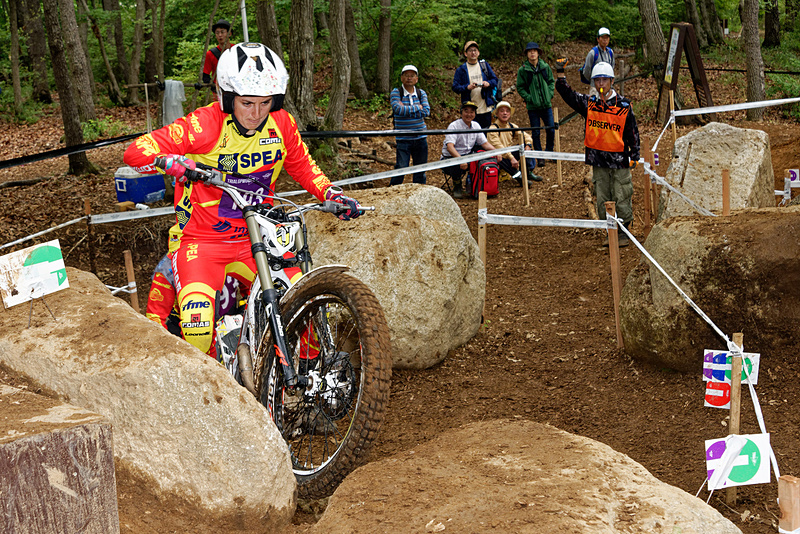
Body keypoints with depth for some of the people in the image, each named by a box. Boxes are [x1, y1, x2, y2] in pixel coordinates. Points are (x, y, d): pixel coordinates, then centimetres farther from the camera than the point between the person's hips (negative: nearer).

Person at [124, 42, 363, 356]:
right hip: (203, 241, -4)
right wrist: (170, 160, -38)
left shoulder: (282, 124, -2)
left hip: (256, 240, 4)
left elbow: (301, 165, 17)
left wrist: (332, 195, 1)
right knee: (198, 326, -24)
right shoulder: (204, 125, -17)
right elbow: (136, 152, -17)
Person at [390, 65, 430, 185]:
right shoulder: (396, 92, -2)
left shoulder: (421, 93, 8)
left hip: (420, 138, 4)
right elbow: (397, 109, -20)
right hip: (403, 139, -4)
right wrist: (417, 108, -11)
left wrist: (406, 109, -13)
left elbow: (426, 111, -7)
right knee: (401, 169, -9)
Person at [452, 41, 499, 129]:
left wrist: (488, 83, -9)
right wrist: (467, 87, -20)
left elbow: (495, 80, 13)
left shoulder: (485, 65, 12)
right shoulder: (461, 70, 3)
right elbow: (455, 87, -2)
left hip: (486, 108, 2)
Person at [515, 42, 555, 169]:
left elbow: (551, 81, 12)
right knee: (535, 133, 3)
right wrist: (529, 98, -11)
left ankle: (549, 152, 25)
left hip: (546, 104, 2)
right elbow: (520, 88, 0)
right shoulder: (522, 70, -4)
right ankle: (540, 158, 13)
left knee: (551, 130, 3)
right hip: (532, 106, -2)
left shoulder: (545, 67, 3)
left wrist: (550, 94, -2)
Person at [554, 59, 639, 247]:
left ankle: (623, 232, 14)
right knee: (602, 200, 8)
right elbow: (567, 94, 1)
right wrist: (560, 73, -11)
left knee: (622, 199, 2)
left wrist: (634, 156, -1)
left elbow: (633, 132, 2)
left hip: (619, 161, -3)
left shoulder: (624, 106, -3)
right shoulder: (589, 104, 5)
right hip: (598, 162, 3)